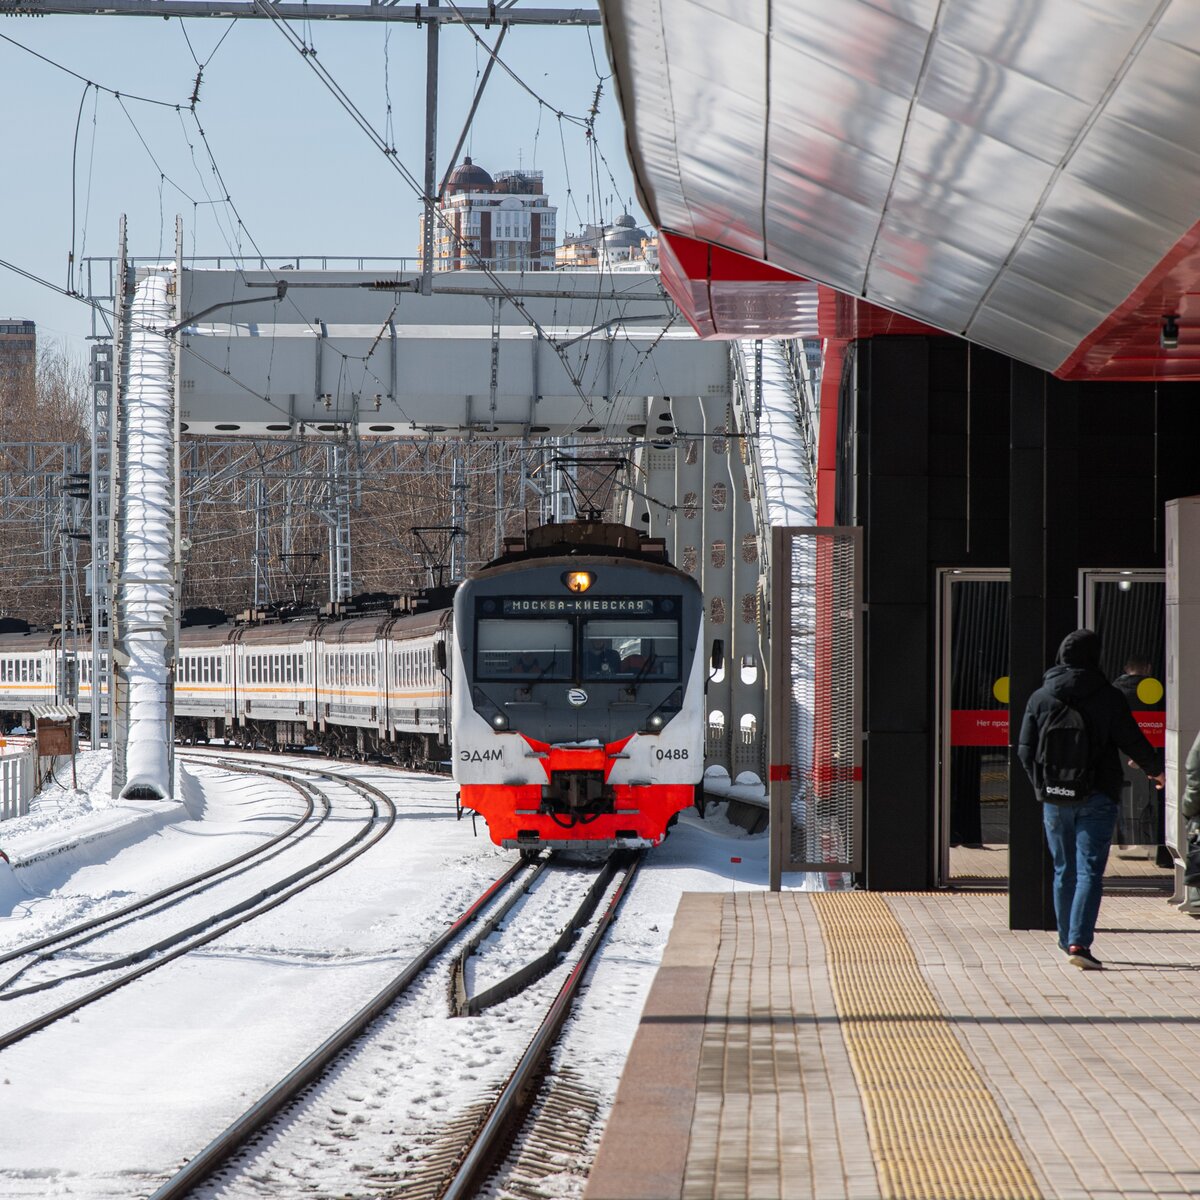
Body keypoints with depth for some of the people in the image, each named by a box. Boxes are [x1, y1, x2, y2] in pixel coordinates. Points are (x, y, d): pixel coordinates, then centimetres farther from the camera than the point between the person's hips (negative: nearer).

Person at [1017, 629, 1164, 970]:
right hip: (1096, 798, -3)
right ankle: (1078, 942, -18)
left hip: (1055, 799, 3)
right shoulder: (1108, 697, -6)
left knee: (1064, 872, 16)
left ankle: (1068, 941, 23)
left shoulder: (1040, 698, 2)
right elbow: (1132, 741, -3)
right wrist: (1156, 769, 16)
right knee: (1090, 871, -5)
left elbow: (1025, 749, 3)